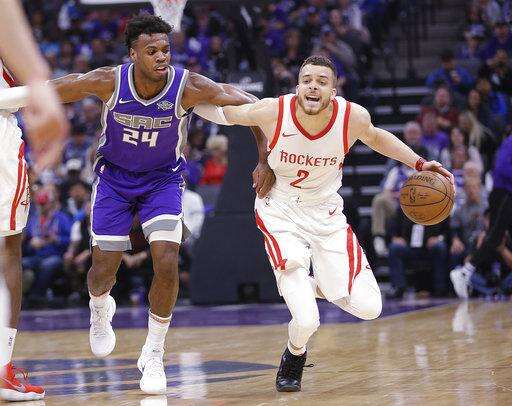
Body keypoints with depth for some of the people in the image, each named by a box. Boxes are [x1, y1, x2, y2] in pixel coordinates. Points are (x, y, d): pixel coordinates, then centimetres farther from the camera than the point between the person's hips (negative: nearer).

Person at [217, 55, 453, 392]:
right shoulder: (273, 112, -23)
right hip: (281, 215, -3)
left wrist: (419, 163, 2)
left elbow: (375, 137, 7)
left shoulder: (353, 117, -17)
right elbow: (226, 112, -3)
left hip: (326, 215, 3)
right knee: (306, 322, -18)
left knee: (368, 308, -3)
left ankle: (314, 286, 28)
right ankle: (294, 357, 19)